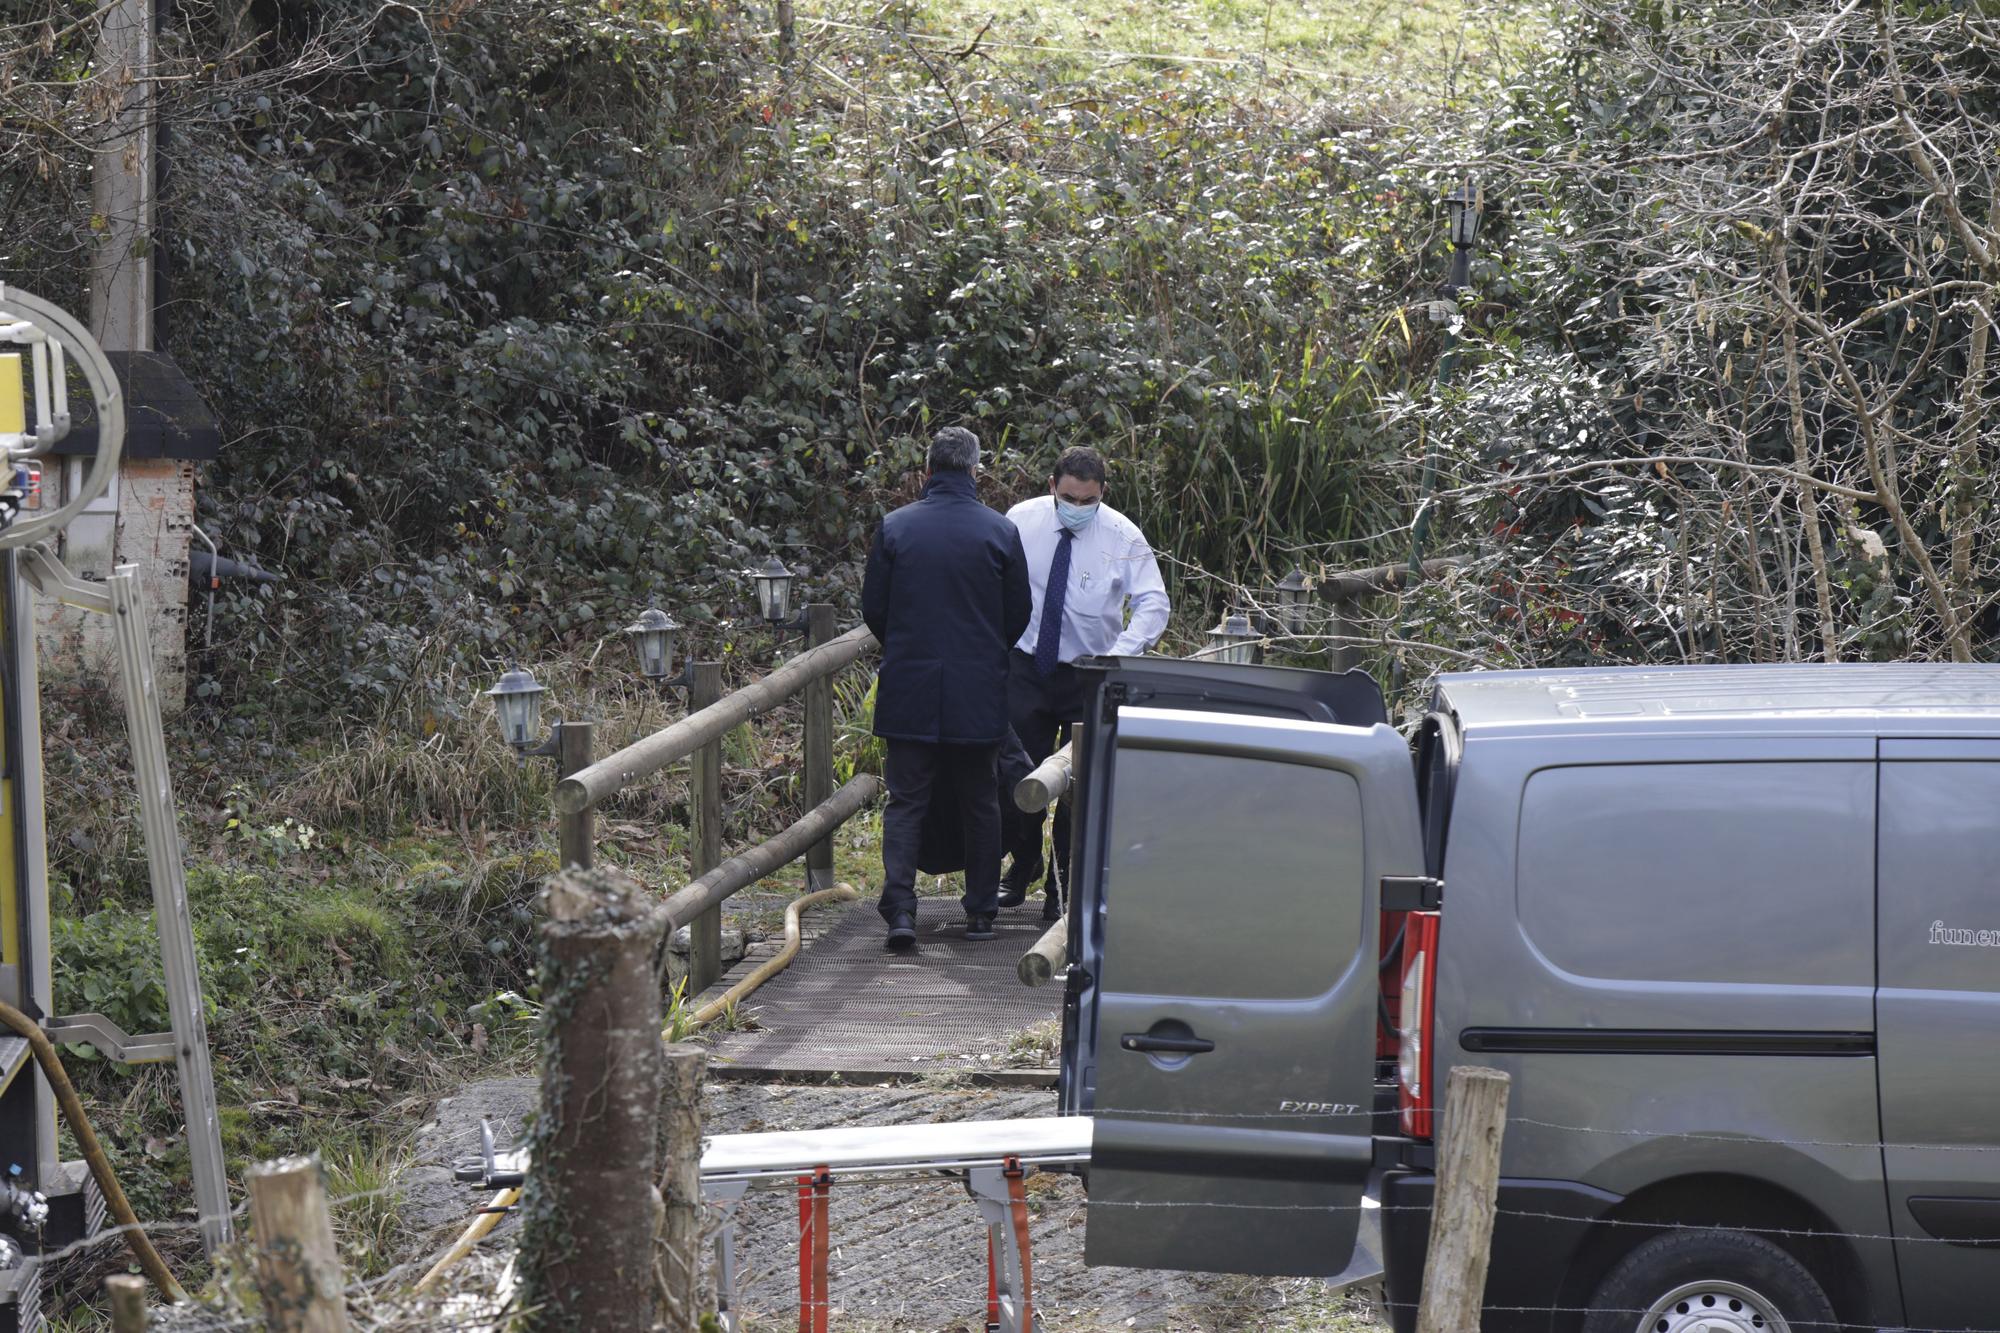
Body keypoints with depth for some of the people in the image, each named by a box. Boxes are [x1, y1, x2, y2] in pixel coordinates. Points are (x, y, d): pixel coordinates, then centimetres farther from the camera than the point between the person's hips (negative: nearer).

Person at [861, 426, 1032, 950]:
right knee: (979, 803, 13)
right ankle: (981, 911, 17)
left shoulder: (894, 528, -4)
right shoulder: (1001, 532, -4)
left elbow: (872, 608, 2)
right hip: (978, 691, 0)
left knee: (905, 801, 3)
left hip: (908, 690, 0)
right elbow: (1018, 615, 3)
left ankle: (900, 907, -12)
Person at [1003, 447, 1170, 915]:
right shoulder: (1021, 521, -5)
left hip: (1089, 673, -1)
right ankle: (1022, 868, 27)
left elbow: (1153, 606, -12)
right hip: (1026, 664, 1)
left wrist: (1119, 656, -27)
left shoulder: (1123, 537, -10)